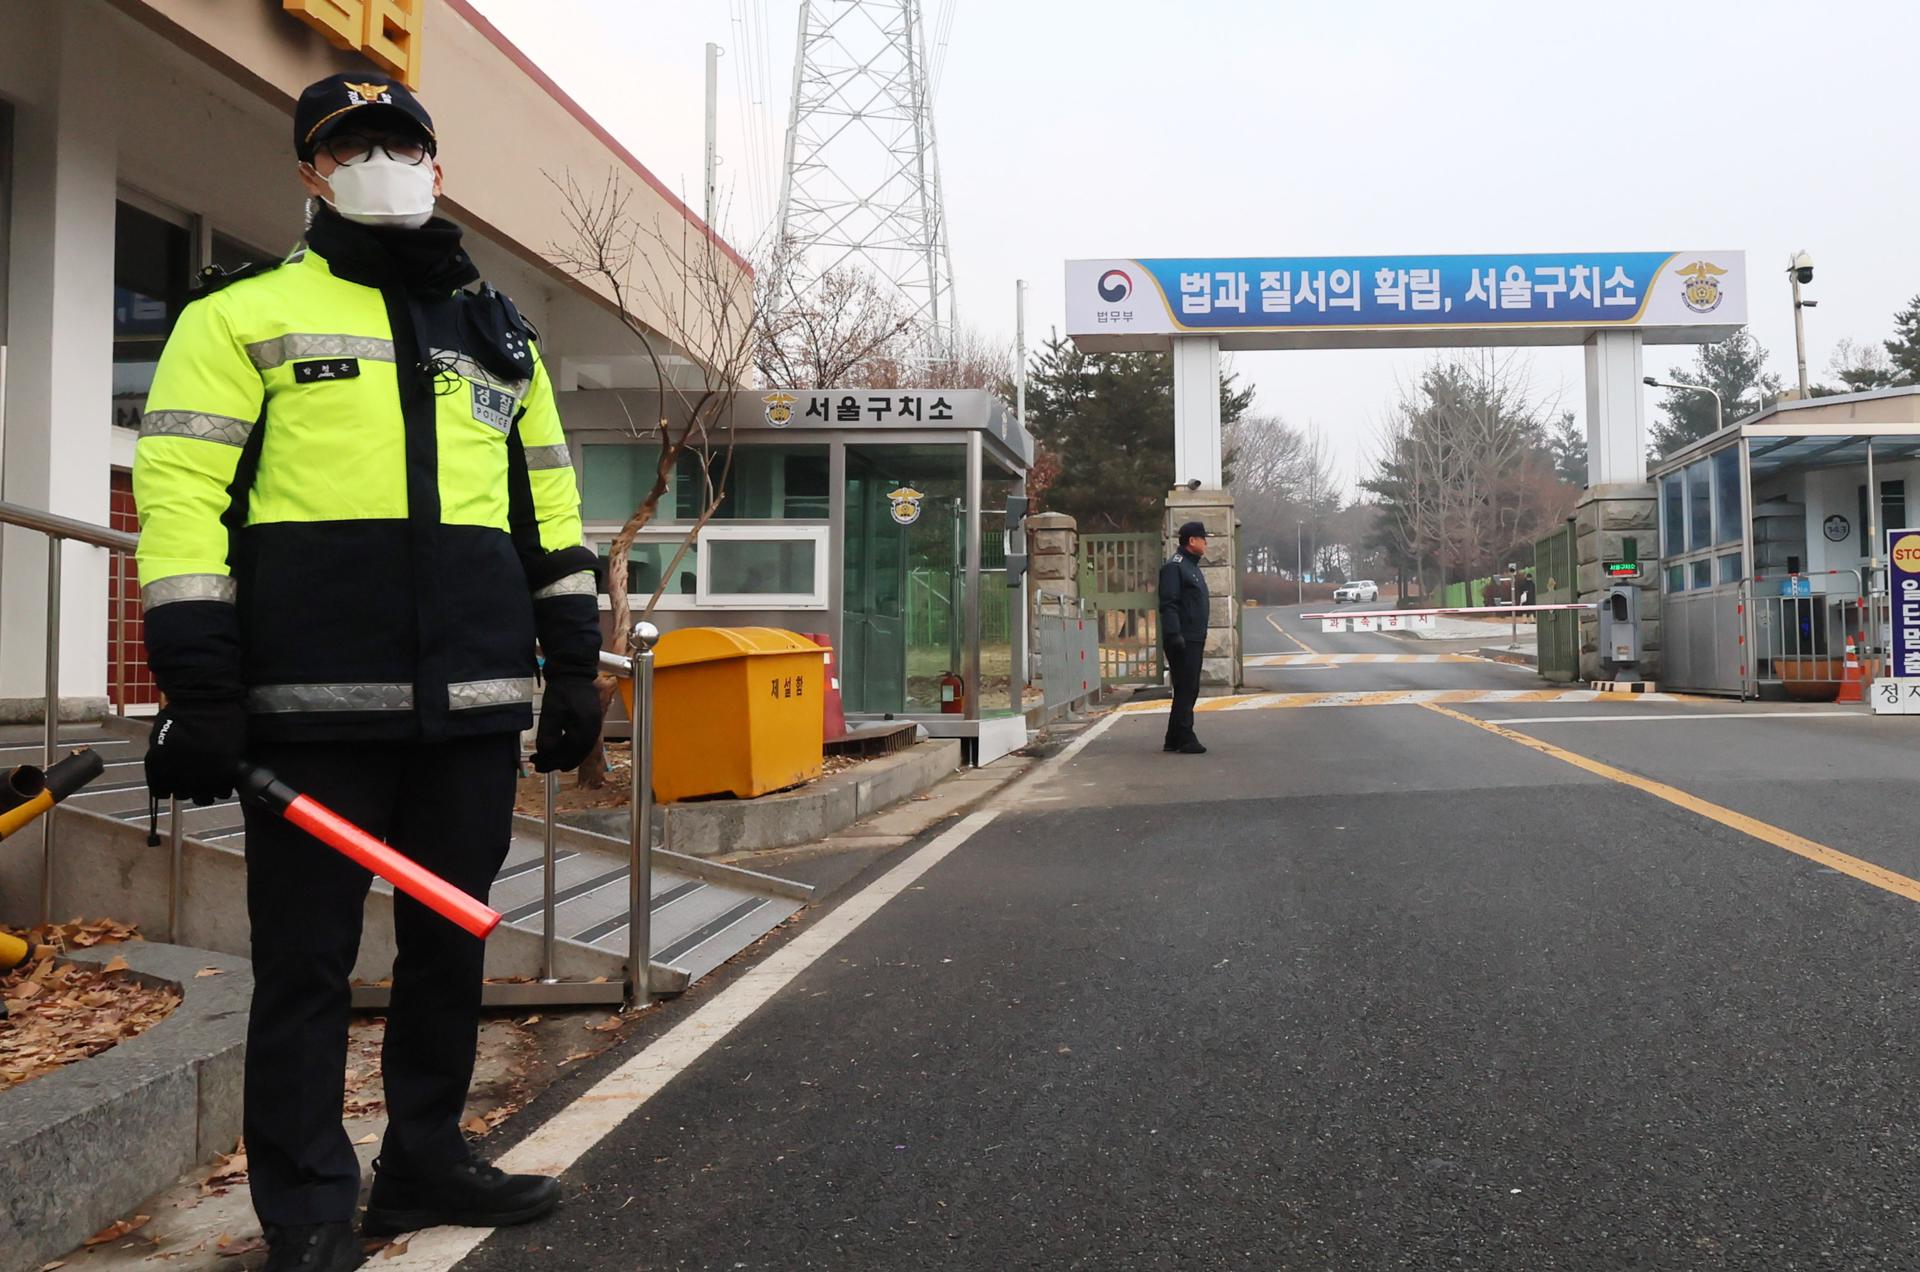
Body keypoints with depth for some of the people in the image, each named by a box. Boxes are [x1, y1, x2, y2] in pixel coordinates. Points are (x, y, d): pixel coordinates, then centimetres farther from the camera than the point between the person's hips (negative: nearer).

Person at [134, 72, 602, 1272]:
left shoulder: (500, 332, 19)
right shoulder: (244, 315, 6)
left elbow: (548, 505, 19)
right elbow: (180, 492, -2)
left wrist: (574, 664, 12)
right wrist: (200, 686, -10)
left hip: (473, 702, 4)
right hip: (314, 705, -4)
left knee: (451, 937, 12)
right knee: (308, 954, 3)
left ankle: (425, 1160, 28)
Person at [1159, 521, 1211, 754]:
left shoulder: (1193, 567, 21)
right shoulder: (1174, 567, -11)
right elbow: (1168, 604, -19)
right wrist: (1174, 634, -26)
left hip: (1194, 640, 10)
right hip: (1183, 641, -10)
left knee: (1189, 690, 11)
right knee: (1185, 689, -8)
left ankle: (1174, 739, 17)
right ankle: (1185, 739, -5)